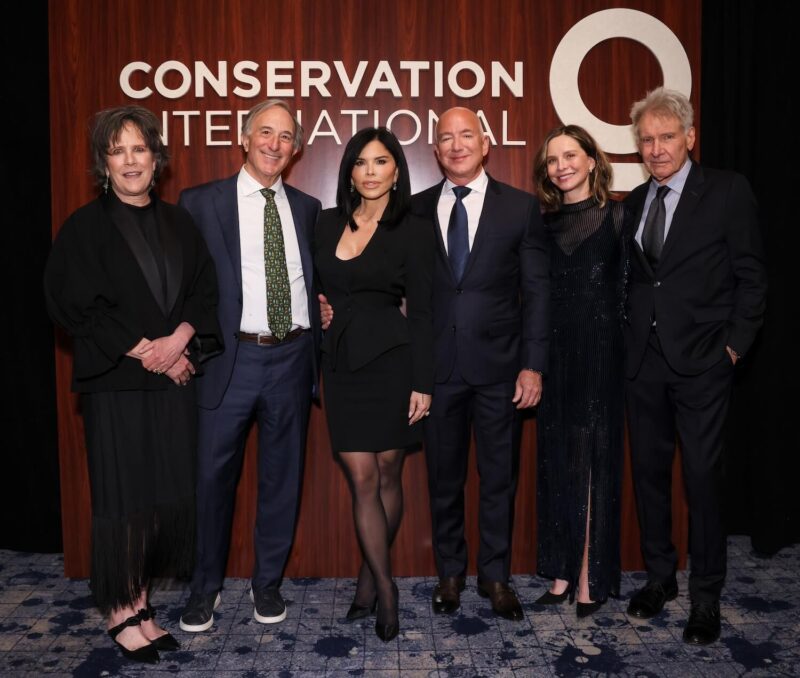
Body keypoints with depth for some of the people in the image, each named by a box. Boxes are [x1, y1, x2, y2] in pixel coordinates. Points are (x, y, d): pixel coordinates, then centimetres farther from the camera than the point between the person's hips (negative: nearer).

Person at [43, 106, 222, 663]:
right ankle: (121, 615, 16)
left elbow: (205, 290, 7)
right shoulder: (85, 227, -1)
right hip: (116, 384, -4)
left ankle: (142, 602, 20)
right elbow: (77, 307, -8)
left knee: (167, 493, 5)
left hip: (174, 382, 4)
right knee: (123, 497, 1)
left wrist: (178, 341, -10)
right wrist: (146, 352, -11)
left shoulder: (178, 223, 11)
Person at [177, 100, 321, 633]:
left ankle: (268, 582, 30)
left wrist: (321, 312, 3)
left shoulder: (307, 208, 11)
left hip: (293, 357, 3)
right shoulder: (201, 202, 1)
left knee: (282, 474, 12)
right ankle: (207, 585, 27)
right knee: (215, 474, 6)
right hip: (232, 356, -2)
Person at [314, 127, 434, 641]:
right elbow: (317, 287, 17)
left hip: (391, 363, -3)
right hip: (342, 364, 3)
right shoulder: (328, 223, 9)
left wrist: (422, 383, -8)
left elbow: (422, 313, -4)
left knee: (387, 475, 7)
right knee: (362, 480, 2)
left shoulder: (414, 231, -2)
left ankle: (371, 575, 26)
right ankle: (385, 588, 15)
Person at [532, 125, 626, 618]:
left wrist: (625, 350, -11)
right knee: (557, 461, 8)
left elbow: (628, 288, -4)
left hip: (600, 351, -3)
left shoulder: (616, 216, 0)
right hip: (553, 354, 4)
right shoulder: (542, 222, 10)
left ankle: (592, 575, 14)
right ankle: (562, 569, 20)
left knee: (595, 460, 3)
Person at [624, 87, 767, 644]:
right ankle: (660, 576, 29)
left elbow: (751, 276, -3)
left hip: (701, 363, -4)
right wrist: (629, 337, 2)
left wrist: (734, 344, -8)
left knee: (702, 478, 1)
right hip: (643, 362, 5)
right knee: (649, 471, 12)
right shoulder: (634, 202, 12)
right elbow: (631, 279, 13)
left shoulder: (728, 191, -2)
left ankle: (707, 597, 17)